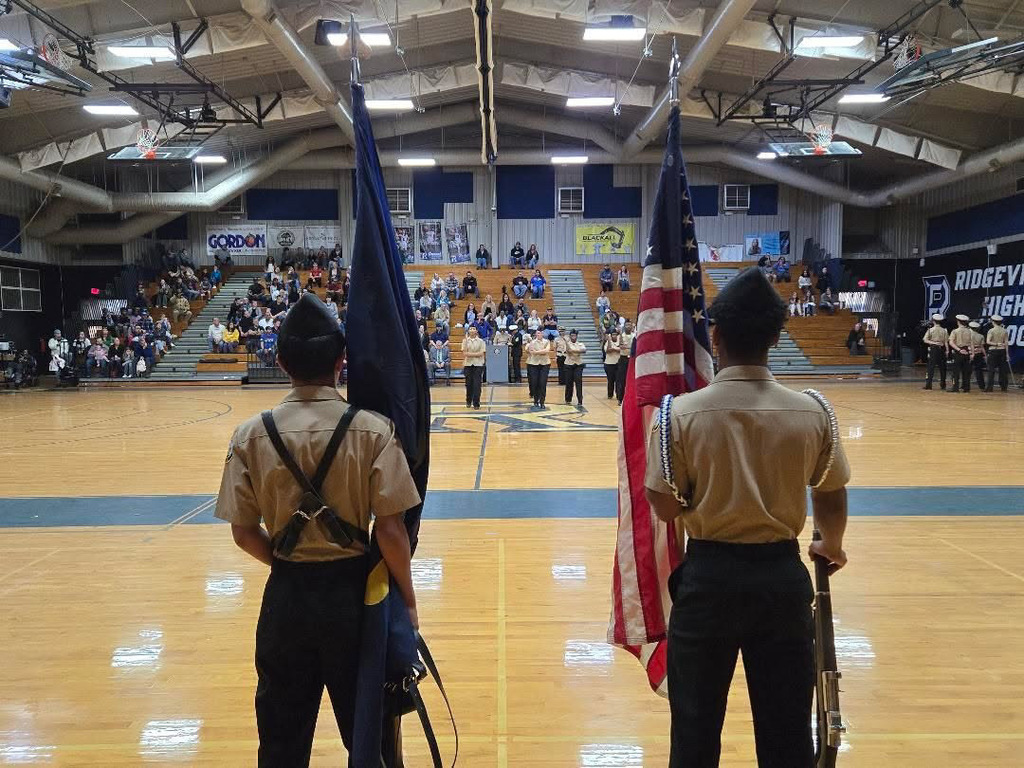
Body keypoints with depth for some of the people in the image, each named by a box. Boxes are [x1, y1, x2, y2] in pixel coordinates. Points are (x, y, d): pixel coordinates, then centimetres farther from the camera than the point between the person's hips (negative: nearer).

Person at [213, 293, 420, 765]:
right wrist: (407, 600, -1)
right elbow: (390, 533, -15)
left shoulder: (251, 434, -8)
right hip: (353, 591, -1)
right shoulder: (372, 430, -14)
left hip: (286, 594, 2)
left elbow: (244, 533, -3)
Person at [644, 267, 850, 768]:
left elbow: (666, 507, -10)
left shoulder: (681, 413, -15)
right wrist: (830, 547, 22)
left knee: (697, 724, 16)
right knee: (786, 725, 18)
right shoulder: (814, 412, -9)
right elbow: (831, 500, 3)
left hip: (708, 575, -1)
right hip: (783, 574, 2)